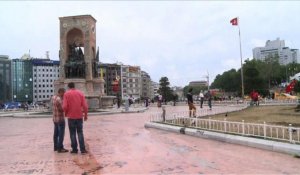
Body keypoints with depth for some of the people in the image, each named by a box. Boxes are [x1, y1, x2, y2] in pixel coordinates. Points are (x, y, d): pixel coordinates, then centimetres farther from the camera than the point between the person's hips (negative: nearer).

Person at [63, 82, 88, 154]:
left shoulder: (66, 94, -4)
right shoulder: (80, 93, 2)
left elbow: (65, 106, -12)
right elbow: (85, 106, -3)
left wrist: (66, 113, 8)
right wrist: (85, 114, 8)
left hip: (71, 116, -2)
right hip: (79, 116, 2)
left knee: (72, 133, 8)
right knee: (80, 132, 9)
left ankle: (74, 149, 12)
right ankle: (82, 149, 4)